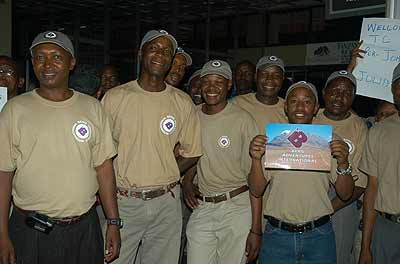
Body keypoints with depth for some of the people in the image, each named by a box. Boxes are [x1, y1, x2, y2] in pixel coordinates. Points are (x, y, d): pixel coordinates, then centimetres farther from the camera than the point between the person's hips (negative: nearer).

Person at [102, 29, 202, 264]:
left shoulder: (183, 102, 3)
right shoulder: (114, 97, -2)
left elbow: (192, 153, 8)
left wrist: (162, 179, 0)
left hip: (167, 203, 2)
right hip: (122, 202, -1)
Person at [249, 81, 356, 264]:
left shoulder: (330, 141, 1)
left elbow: (345, 194, 1)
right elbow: (256, 191, 0)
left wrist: (343, 163, -16)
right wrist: (256, 159, -17)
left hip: (319, 236, 0)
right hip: (277, 235, 0)